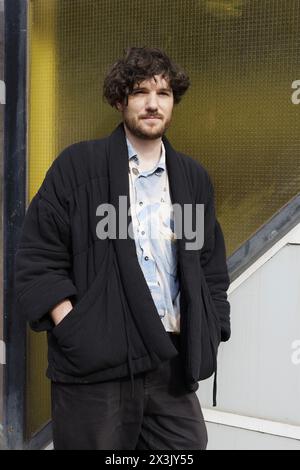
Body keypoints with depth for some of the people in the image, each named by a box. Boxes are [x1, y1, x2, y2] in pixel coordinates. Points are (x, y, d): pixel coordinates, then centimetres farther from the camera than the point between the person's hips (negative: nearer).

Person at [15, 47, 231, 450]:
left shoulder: (193, 178, 13)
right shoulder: (78, 166, 1)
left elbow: (212, 269, 18)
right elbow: (38, 259, -2)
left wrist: (205, 338, 7)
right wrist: (74, 333, -11)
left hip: (173, 364, 4)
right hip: (95, 366, -3)